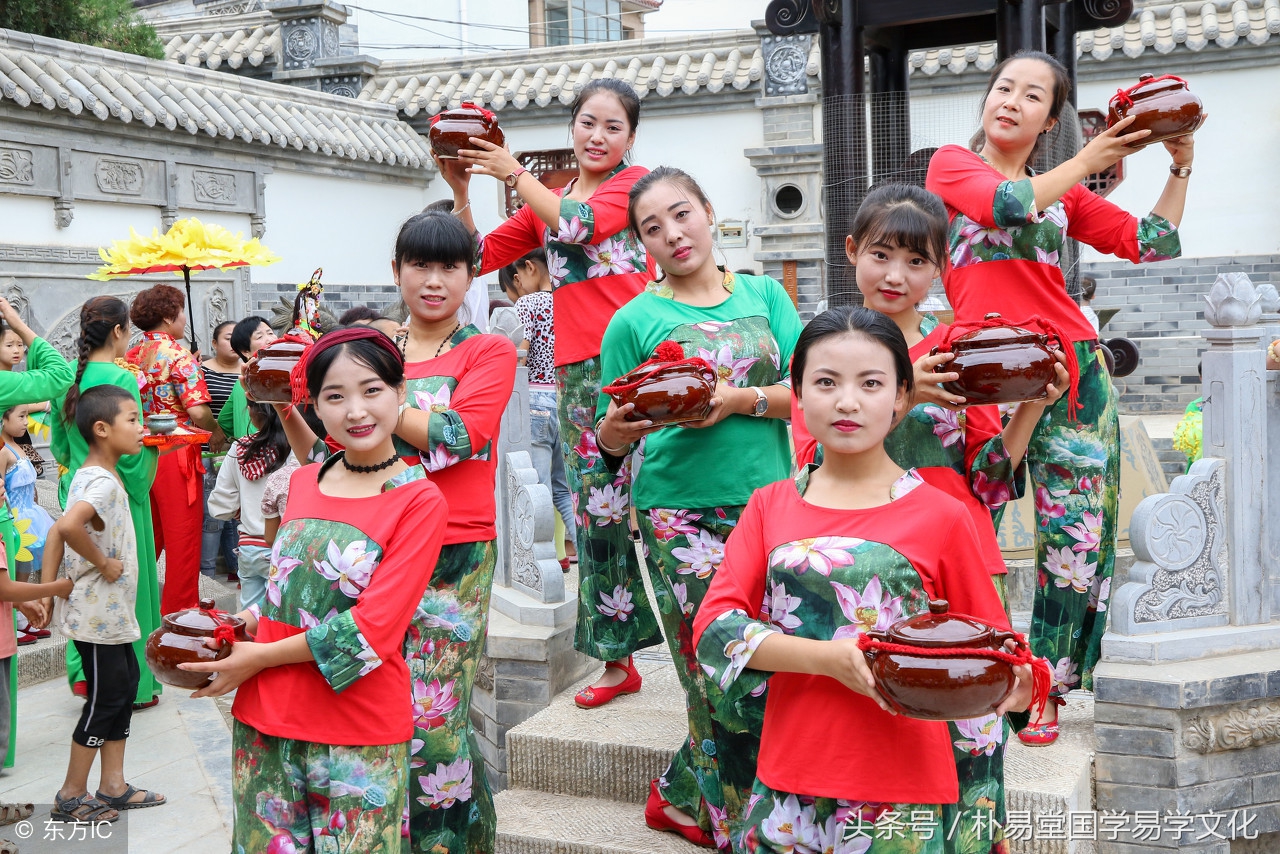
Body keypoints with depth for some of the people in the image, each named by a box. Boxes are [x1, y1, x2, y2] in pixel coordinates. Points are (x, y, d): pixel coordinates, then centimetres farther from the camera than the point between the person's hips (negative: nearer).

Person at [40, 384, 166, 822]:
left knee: (125, 684, 15)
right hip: (98, 612, -10)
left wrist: (47, 585, 4)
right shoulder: (103, 481, -22)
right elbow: (69, 526, -39)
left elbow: (59, 530, 10)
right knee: (105, 696, 1)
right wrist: (103, 563, -24)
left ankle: (113, 786, 25)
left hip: (111, 611, 10)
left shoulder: (90, 476, 9)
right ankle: (70, 797, 14)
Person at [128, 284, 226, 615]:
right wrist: (217, 434, -4)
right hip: (175, 455, -7)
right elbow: (198, 412, -21)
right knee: (182, 538, 2)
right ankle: (180, 611, 8)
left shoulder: (133, 355, 8)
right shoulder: (178, 355, -14)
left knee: (148, 534, 20)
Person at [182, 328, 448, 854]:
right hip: (264, 722, 5)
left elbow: (373, 628, -16)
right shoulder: (303, 482, 8)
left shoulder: (420, 501, -10)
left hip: (358, 737, -5)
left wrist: (259, 657, -11)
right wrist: (243, 621, 1)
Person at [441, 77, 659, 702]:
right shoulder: (547, 204, 22)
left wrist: (513, 172, -5)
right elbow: (479, 257, 20)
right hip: (577, 368, 6)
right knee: (594, 510, 7)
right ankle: (618, 657, 18)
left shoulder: (636, 183, 5)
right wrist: (460, 191, 7)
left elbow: (578, 225, -13)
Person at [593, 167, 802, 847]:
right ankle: (734, 824, 17)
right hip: (680, 513, -3)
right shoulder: (634, 320, 2)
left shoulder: (764, 293, 10)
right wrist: (615, 428, -18)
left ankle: (683, 796, 25)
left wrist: (737, 399, -14)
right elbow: (613, 443, 4)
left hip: (768, 504, 4)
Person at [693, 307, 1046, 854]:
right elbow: (714, 625, -5)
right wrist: (827, 656, -19)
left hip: (902, 792, -2)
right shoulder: (770, 507, 4)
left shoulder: (940, 517, -2)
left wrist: (1014, 684, -18)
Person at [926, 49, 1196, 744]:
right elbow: (1009, 203, -11)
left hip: (1072, 370, 4)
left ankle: (1045, 688, 18)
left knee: (1076, 538, 3)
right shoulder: (951, 164, 8)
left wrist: (1180, 167, 8)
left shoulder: (1066, 194, 18)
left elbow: (1153, 244, 16)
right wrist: (1087, 163, -2)